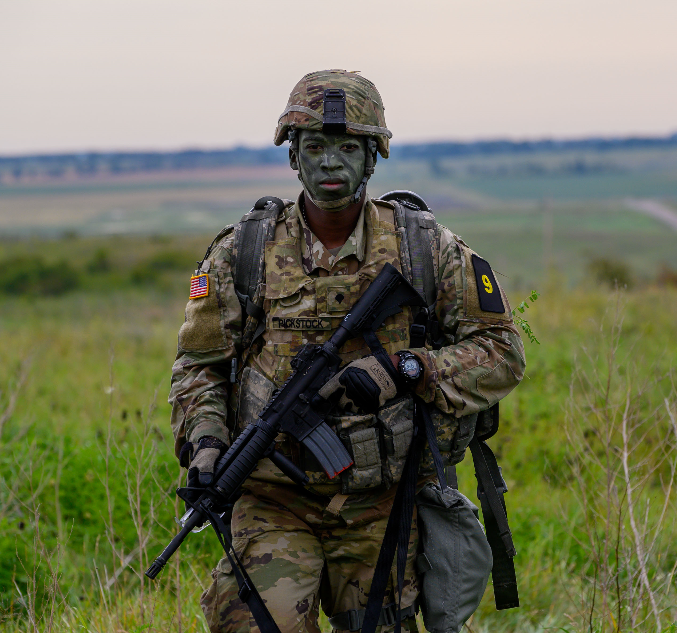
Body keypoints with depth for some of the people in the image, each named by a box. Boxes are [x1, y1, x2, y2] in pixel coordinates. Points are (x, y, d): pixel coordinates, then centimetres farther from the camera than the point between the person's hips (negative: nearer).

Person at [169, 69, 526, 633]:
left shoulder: (429, 251, -2)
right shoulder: (243, 254, -1)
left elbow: (502, 353, -1)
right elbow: (199, 365, 8)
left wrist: (402, 370, -15)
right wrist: (204, 442, -11)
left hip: (381, 506, 1)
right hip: (274, 502, -1)